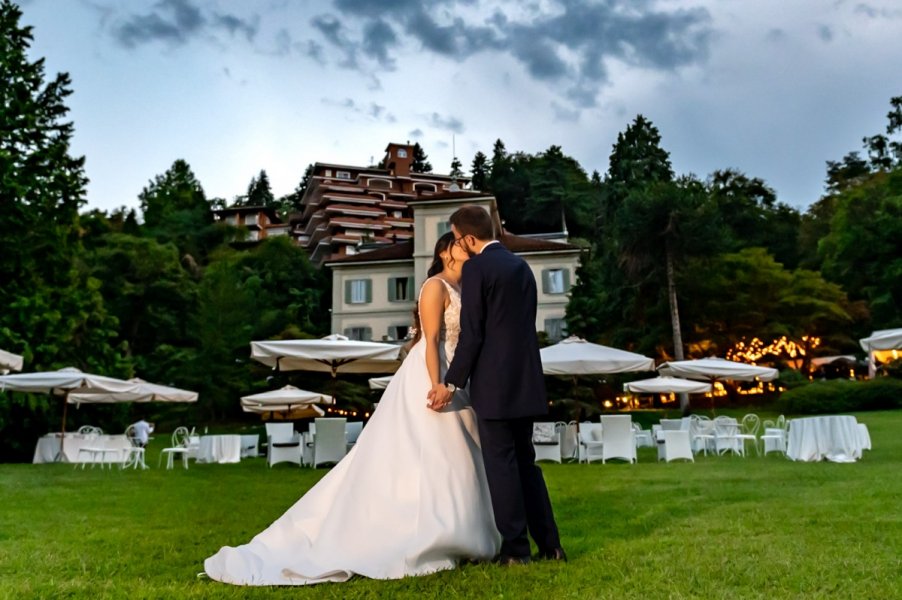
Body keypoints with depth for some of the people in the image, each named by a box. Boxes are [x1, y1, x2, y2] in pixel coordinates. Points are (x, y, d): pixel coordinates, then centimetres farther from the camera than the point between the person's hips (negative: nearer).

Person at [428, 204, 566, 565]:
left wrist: (452, 384, -7)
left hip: (495, 381, -8)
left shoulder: (476, 268, -10)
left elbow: (471, 334, -13)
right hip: (525, 379, 8)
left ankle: (515, 548, 8)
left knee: (501, 464, 1)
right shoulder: (520, 265, 14)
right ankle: (549, 543, 17)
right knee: (525, 461, 15)